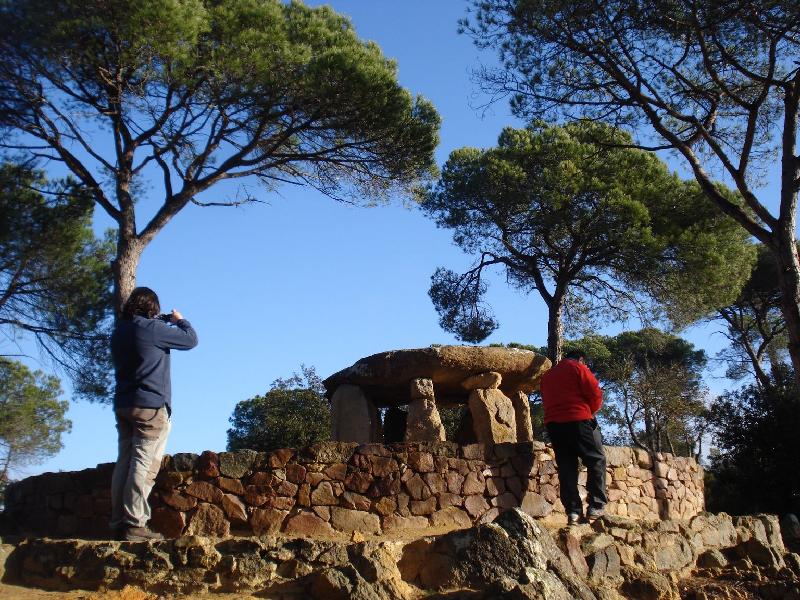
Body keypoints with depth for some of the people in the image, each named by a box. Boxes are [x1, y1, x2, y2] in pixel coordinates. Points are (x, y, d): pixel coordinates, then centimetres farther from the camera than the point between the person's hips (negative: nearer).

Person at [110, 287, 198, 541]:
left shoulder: (119, 331, 13)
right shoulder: (151, 328, -11)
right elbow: (190, 339, -4)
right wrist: (179, 320, 15)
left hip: (123, 405, 8)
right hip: (150, 406, -8)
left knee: (124, 462, 8)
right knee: (144, 463, -9)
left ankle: (118, 523, 7)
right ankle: (134, 524, -12)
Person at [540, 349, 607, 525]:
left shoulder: (547, 375, 23)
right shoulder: (578, 368, 3)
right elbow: (595, 393, -6)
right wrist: (591, 411, 12)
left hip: (553, 423, 6)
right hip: (579, 420, -6)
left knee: (566, 467, 5)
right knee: (596, 460, 4)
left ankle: (573, 511, -2)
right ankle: (596, 506, -4)